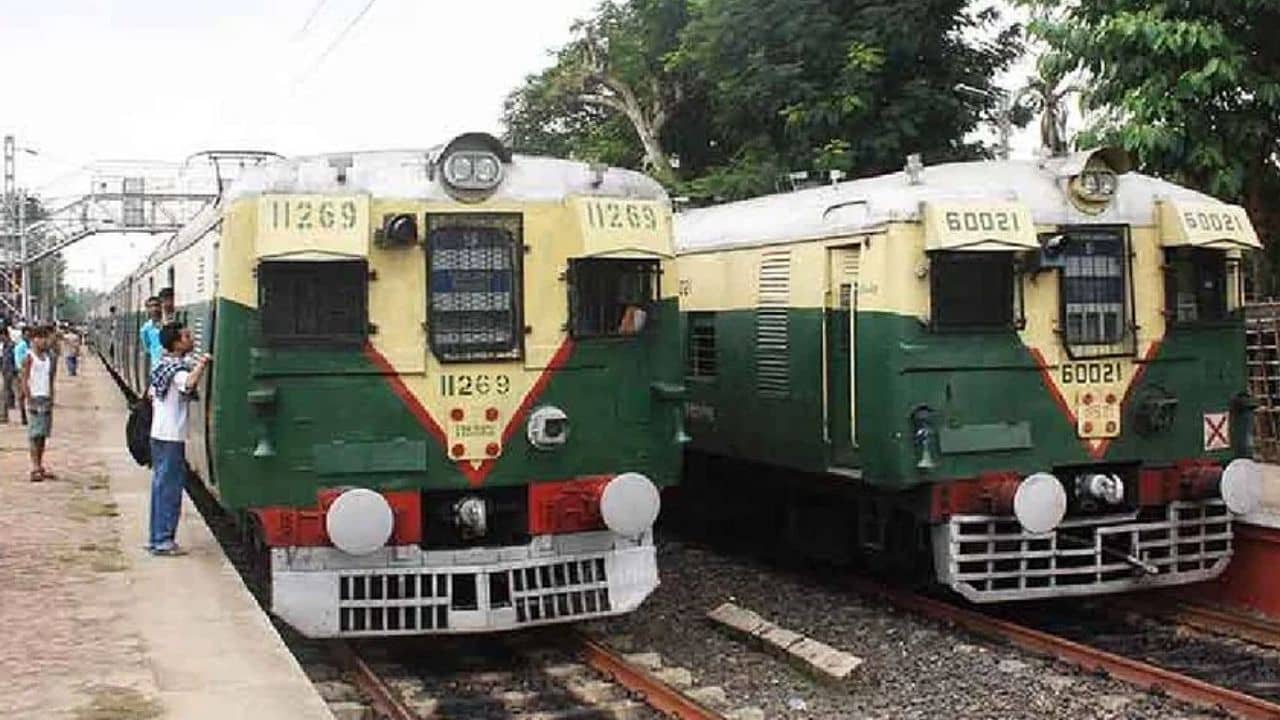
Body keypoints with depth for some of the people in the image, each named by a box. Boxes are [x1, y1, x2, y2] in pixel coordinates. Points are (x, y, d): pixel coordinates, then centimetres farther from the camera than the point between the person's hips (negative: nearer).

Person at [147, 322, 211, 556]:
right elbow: (188, 384, -39)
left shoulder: (161, 365, 12)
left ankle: (156, 538, 18)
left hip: (157, 434, 9)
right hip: (172, 437, -9)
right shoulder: (178, 368, -16)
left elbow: (152, 394, 22)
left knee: (160, 484, 13)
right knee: (170, 488, -4)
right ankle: (163, 541, -2)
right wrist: (201, 365, -27)